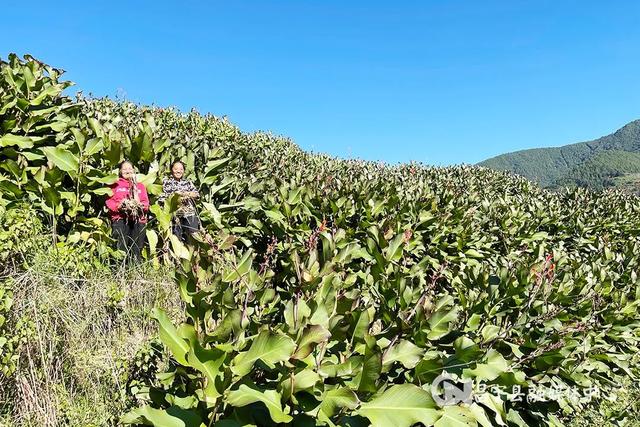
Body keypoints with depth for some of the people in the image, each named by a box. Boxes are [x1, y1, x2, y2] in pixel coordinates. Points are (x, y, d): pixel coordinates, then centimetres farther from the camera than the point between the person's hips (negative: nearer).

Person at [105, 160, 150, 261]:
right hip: (120, 219, -2)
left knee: (136, 249, -4)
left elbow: (146, 203, 12)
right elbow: (109, 202, 6)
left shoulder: (140, 186, 24)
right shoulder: (115, 185, 18)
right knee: (121, 248, -13)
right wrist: (119, 206, -13)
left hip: (138, 219, 2)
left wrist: (140, 205, -10)